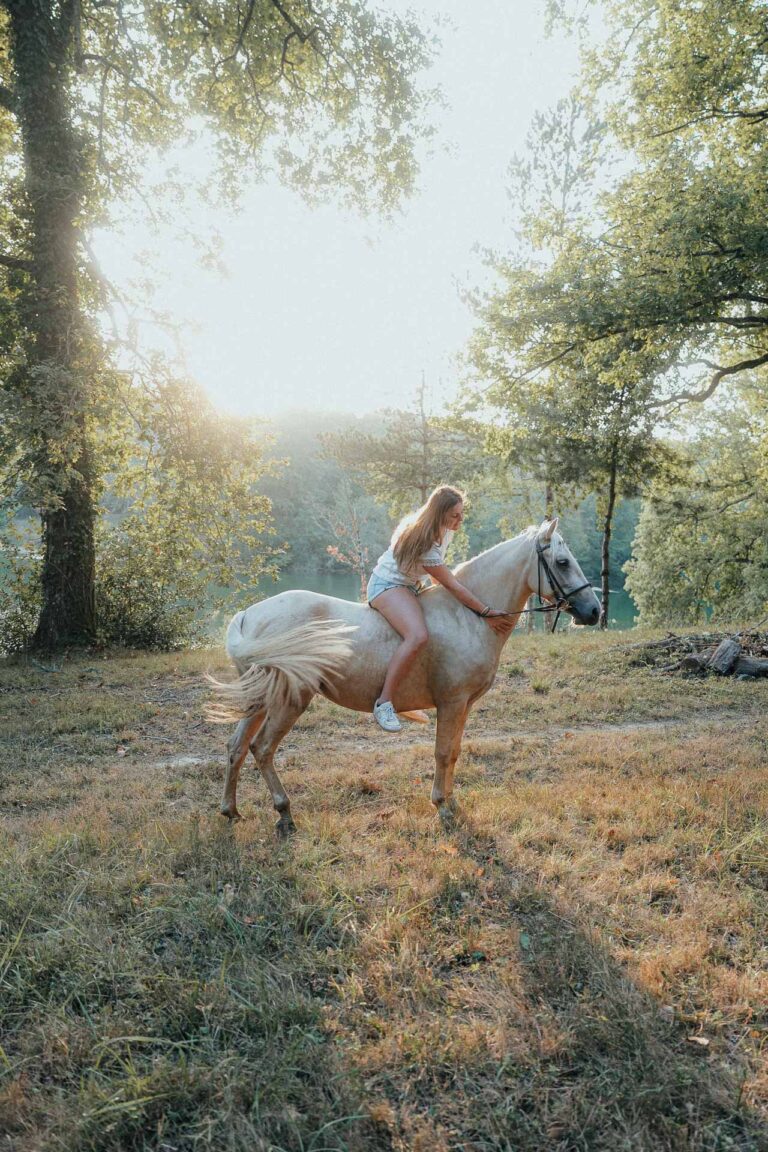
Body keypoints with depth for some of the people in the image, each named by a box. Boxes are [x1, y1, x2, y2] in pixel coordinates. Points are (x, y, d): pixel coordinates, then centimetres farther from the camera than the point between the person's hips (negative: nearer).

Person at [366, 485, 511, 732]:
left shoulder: (446, 531, 0)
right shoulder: (425, 544, -27)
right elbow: (452, 586, -23)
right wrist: (487, 613, -19)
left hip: (412, 586, 10)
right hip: (387, 585, -10)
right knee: (418, 636, -35)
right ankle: (384, 704, -29)